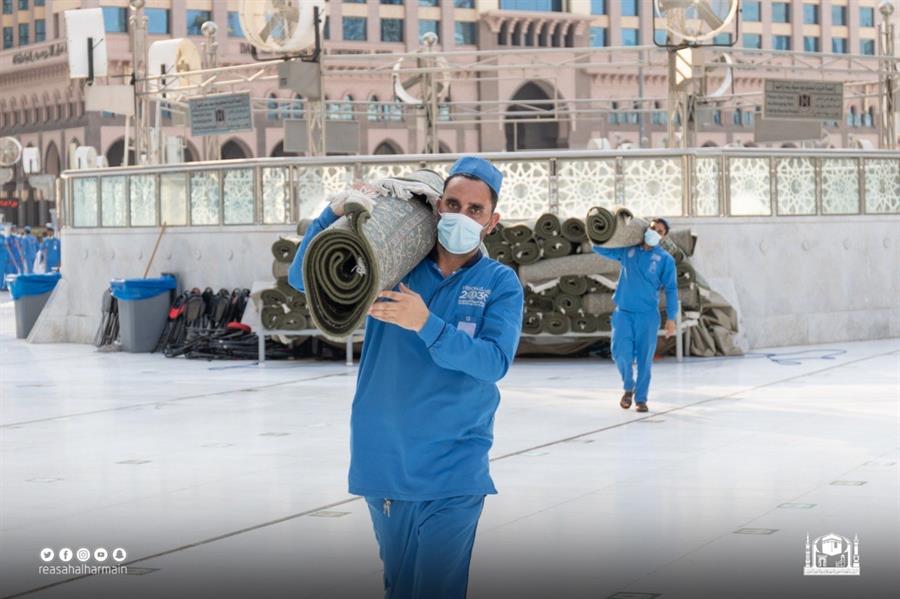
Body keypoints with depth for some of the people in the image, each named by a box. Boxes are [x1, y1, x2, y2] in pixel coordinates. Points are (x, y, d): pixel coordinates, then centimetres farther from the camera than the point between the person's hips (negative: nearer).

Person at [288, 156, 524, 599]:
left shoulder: (500, 284, -1)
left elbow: (494, 362, -16)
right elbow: (302, 278, 3)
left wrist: (426, 324, -29)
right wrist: (335, 213, -12)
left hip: (452, 471, -3)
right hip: (383, 462, 3)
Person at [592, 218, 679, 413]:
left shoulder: (665, 259, 1)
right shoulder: (627, 250, 7)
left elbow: (671, 289, 0)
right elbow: (600, 248, 17)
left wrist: (671, 318, -5)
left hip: (647, 315, -1)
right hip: (623, 312, 1)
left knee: (644, 358, 0)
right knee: (621, 353, -9)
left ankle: (641, 398, 11)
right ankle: (628, 387, 17)